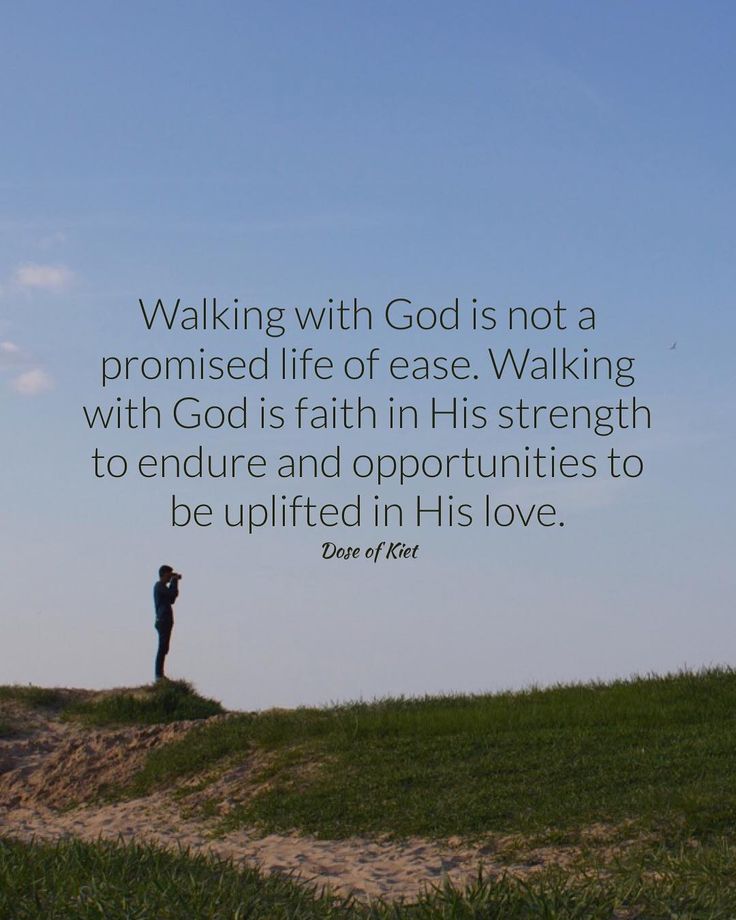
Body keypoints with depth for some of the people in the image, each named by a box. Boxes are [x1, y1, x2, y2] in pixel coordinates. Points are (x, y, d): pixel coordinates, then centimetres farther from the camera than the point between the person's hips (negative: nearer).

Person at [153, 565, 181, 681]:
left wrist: (175, 581, 14)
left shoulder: (162, 586, 20)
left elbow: (172, 599, 19)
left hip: (165, 621, 10)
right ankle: (159, 674, -12)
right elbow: (173, 593, -21)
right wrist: (175, 580, -8)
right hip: (163, 621, -10)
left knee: (163, 648, 11)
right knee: (162, 648, -11)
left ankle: (160, 674, 14)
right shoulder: (159, 586, -11)